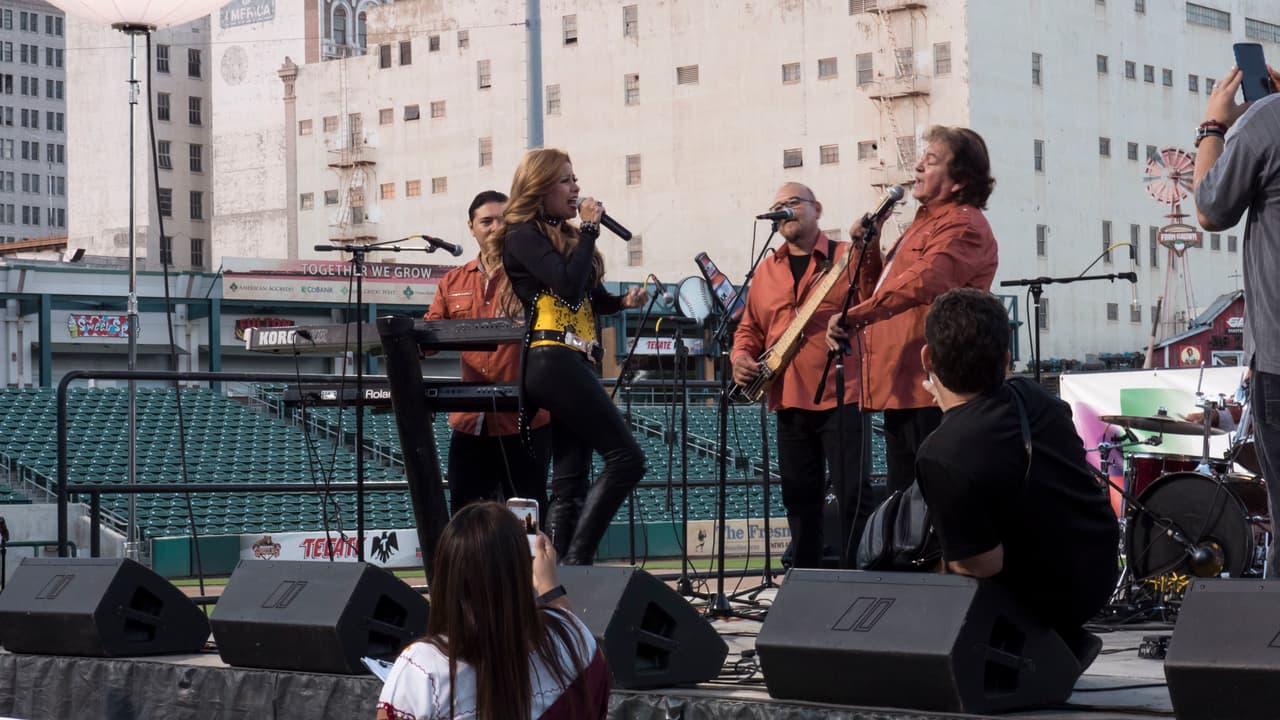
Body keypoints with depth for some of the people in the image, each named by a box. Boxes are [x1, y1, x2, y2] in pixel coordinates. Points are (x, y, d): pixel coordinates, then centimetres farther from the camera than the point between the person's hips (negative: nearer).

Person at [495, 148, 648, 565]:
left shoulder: (563, 235, 21)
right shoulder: (523, 236, -5)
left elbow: (585, 299, 22)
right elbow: (567, 284, -19)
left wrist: (623, 302, 3)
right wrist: (589, 229, -9)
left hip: (572, 364, 9)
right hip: (552, 361, -9)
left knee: (570, 484, 4)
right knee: (626, 457, -15)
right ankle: (576, 561, -17)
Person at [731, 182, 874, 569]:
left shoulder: (848, 256, 2)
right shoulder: (766, 270, 17)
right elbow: (750, 326, 22)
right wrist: (741, 355, 3)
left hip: (840, 395, -5)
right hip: (789, 401, 6)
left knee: (852, 491, -11)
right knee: (799, 496, 10)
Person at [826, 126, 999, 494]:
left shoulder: (963, 225, -12)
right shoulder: (925, 222, 23)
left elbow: (921, 283, -28)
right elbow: (885, 288, 29)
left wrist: (854, 316, -34)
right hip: (900, 390, 11)